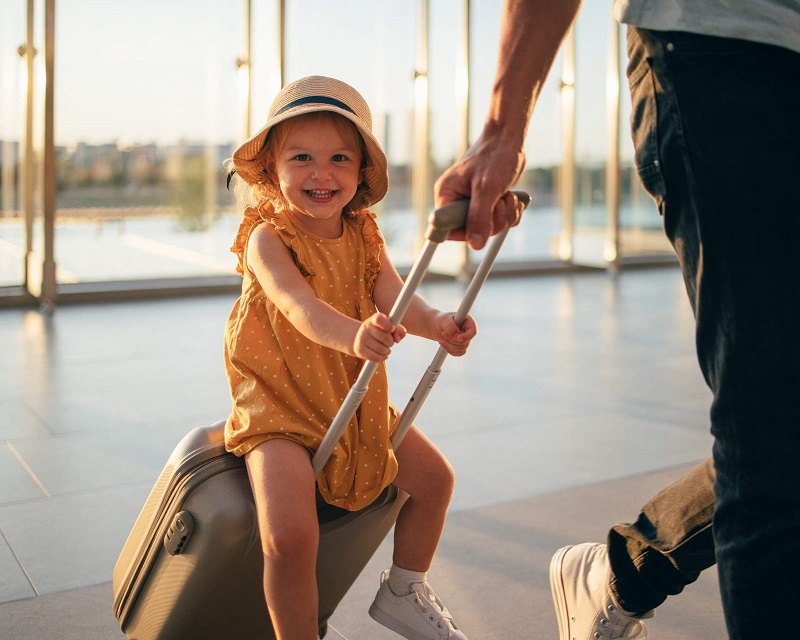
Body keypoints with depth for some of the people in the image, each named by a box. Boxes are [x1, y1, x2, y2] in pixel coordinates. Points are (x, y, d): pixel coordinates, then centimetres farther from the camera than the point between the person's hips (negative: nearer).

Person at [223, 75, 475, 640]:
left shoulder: (363, 235, 2)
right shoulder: (267, 239, -15)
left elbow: (394, 300, -11)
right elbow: (299, 306, -33)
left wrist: (437, 325, -34)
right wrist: (352, 336, -54)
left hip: (356, 403, 7)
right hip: (279, 410, -6)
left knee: (435, 477, 13)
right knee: (289, 535, -24)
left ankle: (403, 591, 35)